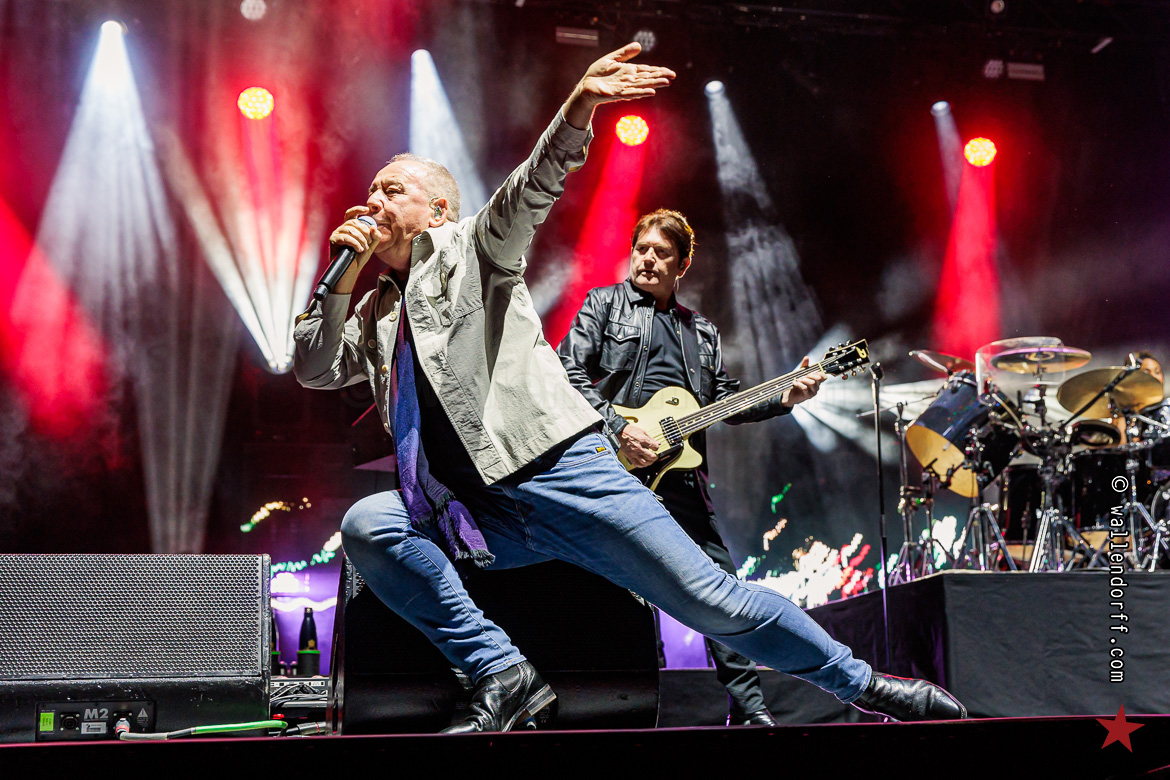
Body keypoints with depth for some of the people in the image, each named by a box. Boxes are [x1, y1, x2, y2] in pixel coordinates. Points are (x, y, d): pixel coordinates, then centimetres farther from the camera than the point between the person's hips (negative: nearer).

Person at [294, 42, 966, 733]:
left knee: (713, 601, -9)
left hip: (562, 470, -5)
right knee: (367, 525, -21)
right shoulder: (374, 313, 22)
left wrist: (580, 108, -28)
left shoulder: (470, 248, 7)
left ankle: (865, 688, 9)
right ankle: (502, 677, -18)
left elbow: (531, 191, -10)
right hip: (477, 514, 5)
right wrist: (343, 273, 3)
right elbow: (313, 368, 13)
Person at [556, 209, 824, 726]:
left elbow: (726, 402, 17)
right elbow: (570, 372, -3)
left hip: (680, 473, 5)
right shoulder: (604, 303, 8)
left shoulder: (702, 332, 22)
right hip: (616, 466, -4)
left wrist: (784, 398, 1)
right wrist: (619, 429, -14)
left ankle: (749, 707, 8)